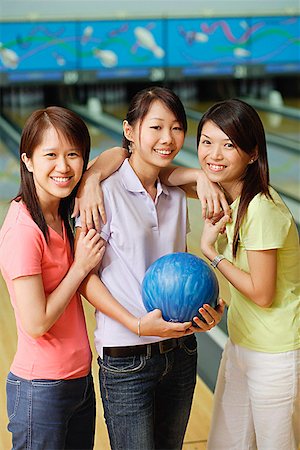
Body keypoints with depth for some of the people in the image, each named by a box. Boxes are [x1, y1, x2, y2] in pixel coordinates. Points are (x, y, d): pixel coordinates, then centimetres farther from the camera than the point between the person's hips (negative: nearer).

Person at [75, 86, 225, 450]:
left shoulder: (176, 198, 7)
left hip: (180, 351, 6)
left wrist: (203, 310, -7)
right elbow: (83, 275, -13)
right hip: (126, 362, -6)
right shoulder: (105, 191, -12)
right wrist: (137, 324, -22)